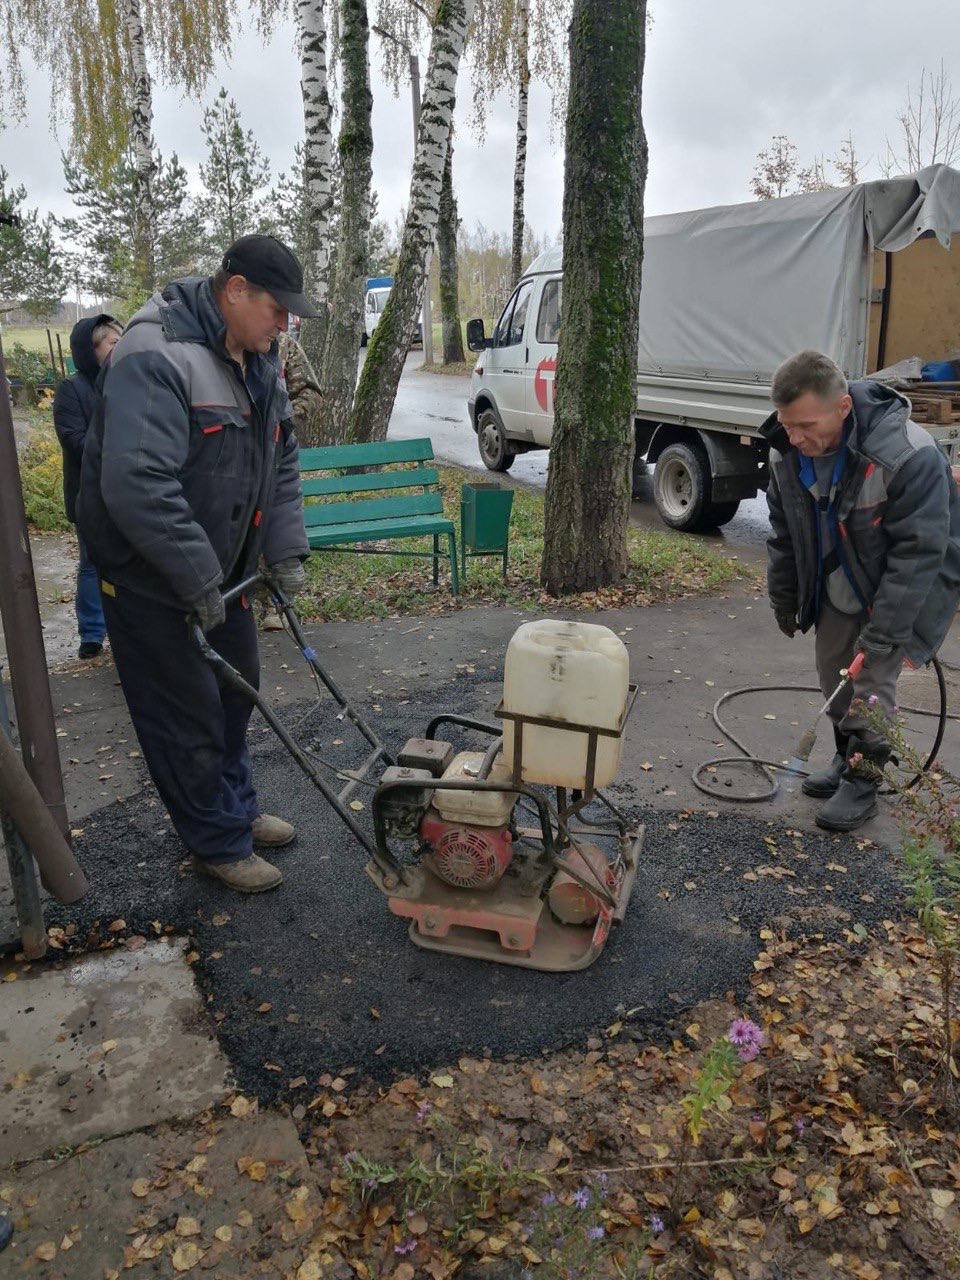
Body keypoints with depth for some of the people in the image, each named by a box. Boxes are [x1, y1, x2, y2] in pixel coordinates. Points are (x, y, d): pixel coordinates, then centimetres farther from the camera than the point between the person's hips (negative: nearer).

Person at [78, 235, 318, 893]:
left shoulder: (257, 359, 4)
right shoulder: (155, 357, -26)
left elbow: (280, 463, 10)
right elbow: (137, 487, -34)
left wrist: (287, 551, -1)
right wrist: (198, 581, -29)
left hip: (220, 567, 9)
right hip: (151, 578, -9)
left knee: (235, 690, 19)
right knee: (187, 715, 2)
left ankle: (238, 808, 39)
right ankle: (219, 844, 20)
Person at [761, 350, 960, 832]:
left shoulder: (908, 455, -33)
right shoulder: (787, 453, -13)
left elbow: (918, 553, -29)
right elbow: (784, 536, 3)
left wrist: (882, 635, -28)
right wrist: (784, 602, 9)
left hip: (901, 590, -6)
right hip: (837, 591, 6)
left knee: (872, 683, -8)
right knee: (834, 675, 13)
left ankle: (862, 783, 9)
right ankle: (846, 759, 33)